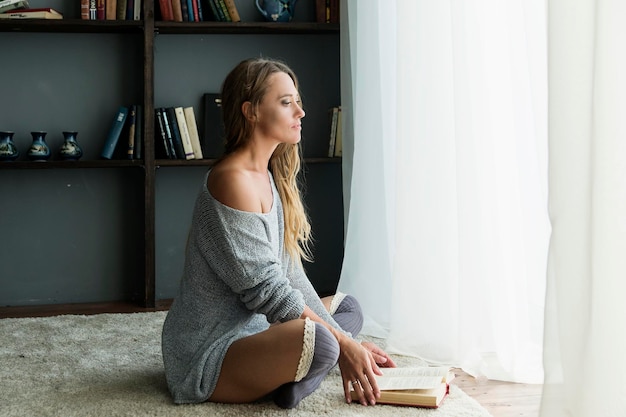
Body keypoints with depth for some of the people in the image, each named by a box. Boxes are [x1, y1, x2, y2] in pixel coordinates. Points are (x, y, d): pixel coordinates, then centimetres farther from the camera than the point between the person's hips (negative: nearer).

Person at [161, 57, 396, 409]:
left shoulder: (270, 177, 12)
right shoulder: (233, 179, -19)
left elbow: (290, 272, 10)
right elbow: (263, 289, -21)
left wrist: (346, 343, 4)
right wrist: (342, 344, -17)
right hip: (209, 353, -11)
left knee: (347, 307, 20)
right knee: (312, 340, -37)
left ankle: (286, 379, -4)